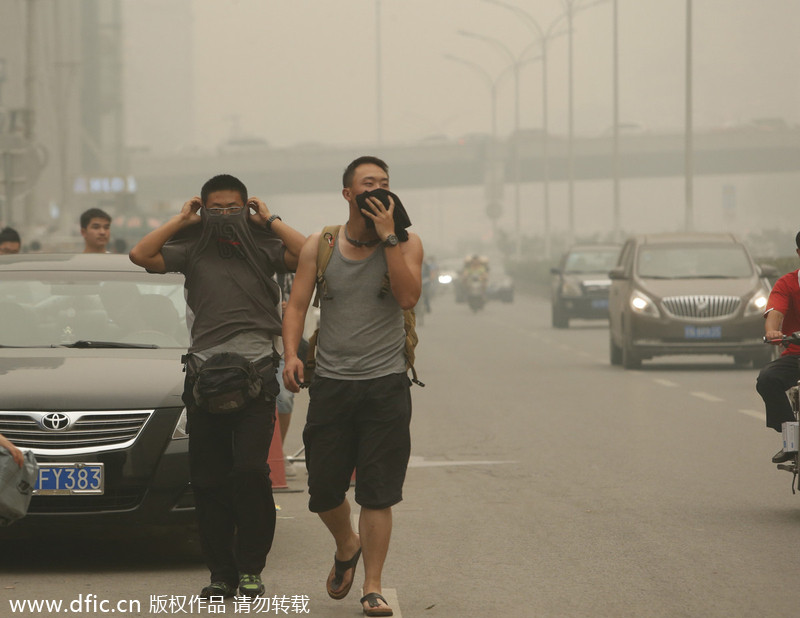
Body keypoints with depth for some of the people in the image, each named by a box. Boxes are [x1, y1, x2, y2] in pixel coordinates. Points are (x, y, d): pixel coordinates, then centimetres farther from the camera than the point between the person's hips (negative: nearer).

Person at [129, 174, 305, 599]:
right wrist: (181, 221, 5)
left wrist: (270, 221, 2)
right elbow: (140, 255, -1)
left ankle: (251, 568, -2)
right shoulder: (191, 250, 12)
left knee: (250, 470, -14)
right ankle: (222, 572, 10)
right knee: (208, 481, 2)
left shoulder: (264, 248, 10)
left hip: (255, 372, -2)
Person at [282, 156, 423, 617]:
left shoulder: (406, 244, 1)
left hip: (386, 383, -2)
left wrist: (387, 235, -17)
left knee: (378, 493, -3)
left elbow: (408, 296, -16)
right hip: (331, 383, 2)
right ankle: (347, 546, 36)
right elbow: (297, 306, 3)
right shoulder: (320, 246, 5)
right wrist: (291, 354, -14)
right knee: (324, 490, 5)